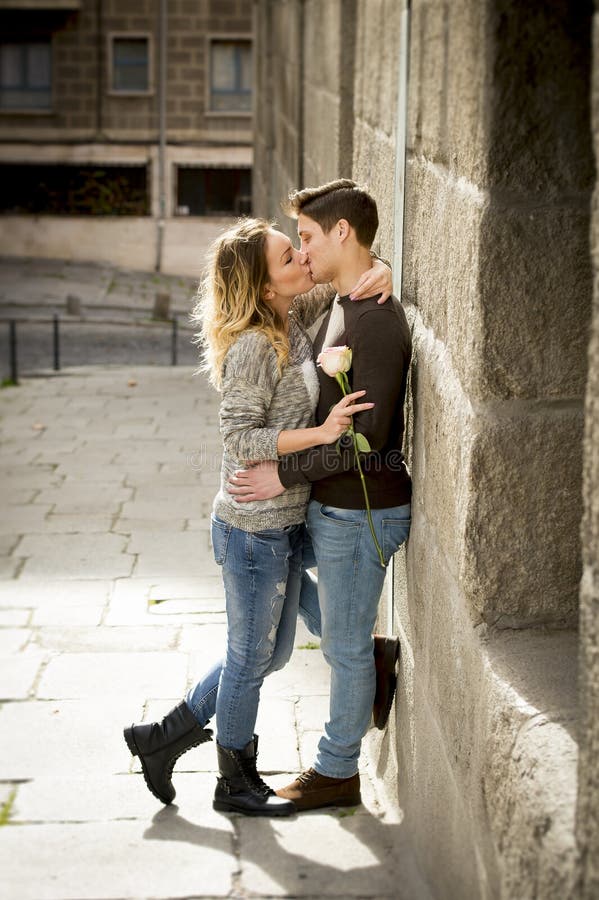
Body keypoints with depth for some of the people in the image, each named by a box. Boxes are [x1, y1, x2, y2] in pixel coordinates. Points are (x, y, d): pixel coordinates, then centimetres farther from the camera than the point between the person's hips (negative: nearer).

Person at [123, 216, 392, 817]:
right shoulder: (254, 346, -21)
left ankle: (164, 737, 33)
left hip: (283, 524, 9)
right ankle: (236, 784, 29)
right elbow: (240, 438, -23)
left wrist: (371, 276, -2)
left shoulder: (293, 319, 3)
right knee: (251, 658, 9)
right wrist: (321, 432, -29)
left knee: (270, 653, 21)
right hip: (254, 530, -9)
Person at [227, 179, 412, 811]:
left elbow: (368, 437, -27)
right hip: (331, 502, 10)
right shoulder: (343, 307, 7)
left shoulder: (377, 322, -24)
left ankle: (338, 772, 23)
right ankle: (371, 663, 31)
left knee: (346, 647, 5)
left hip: (360, 512, -10)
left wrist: (285, 474, -22)